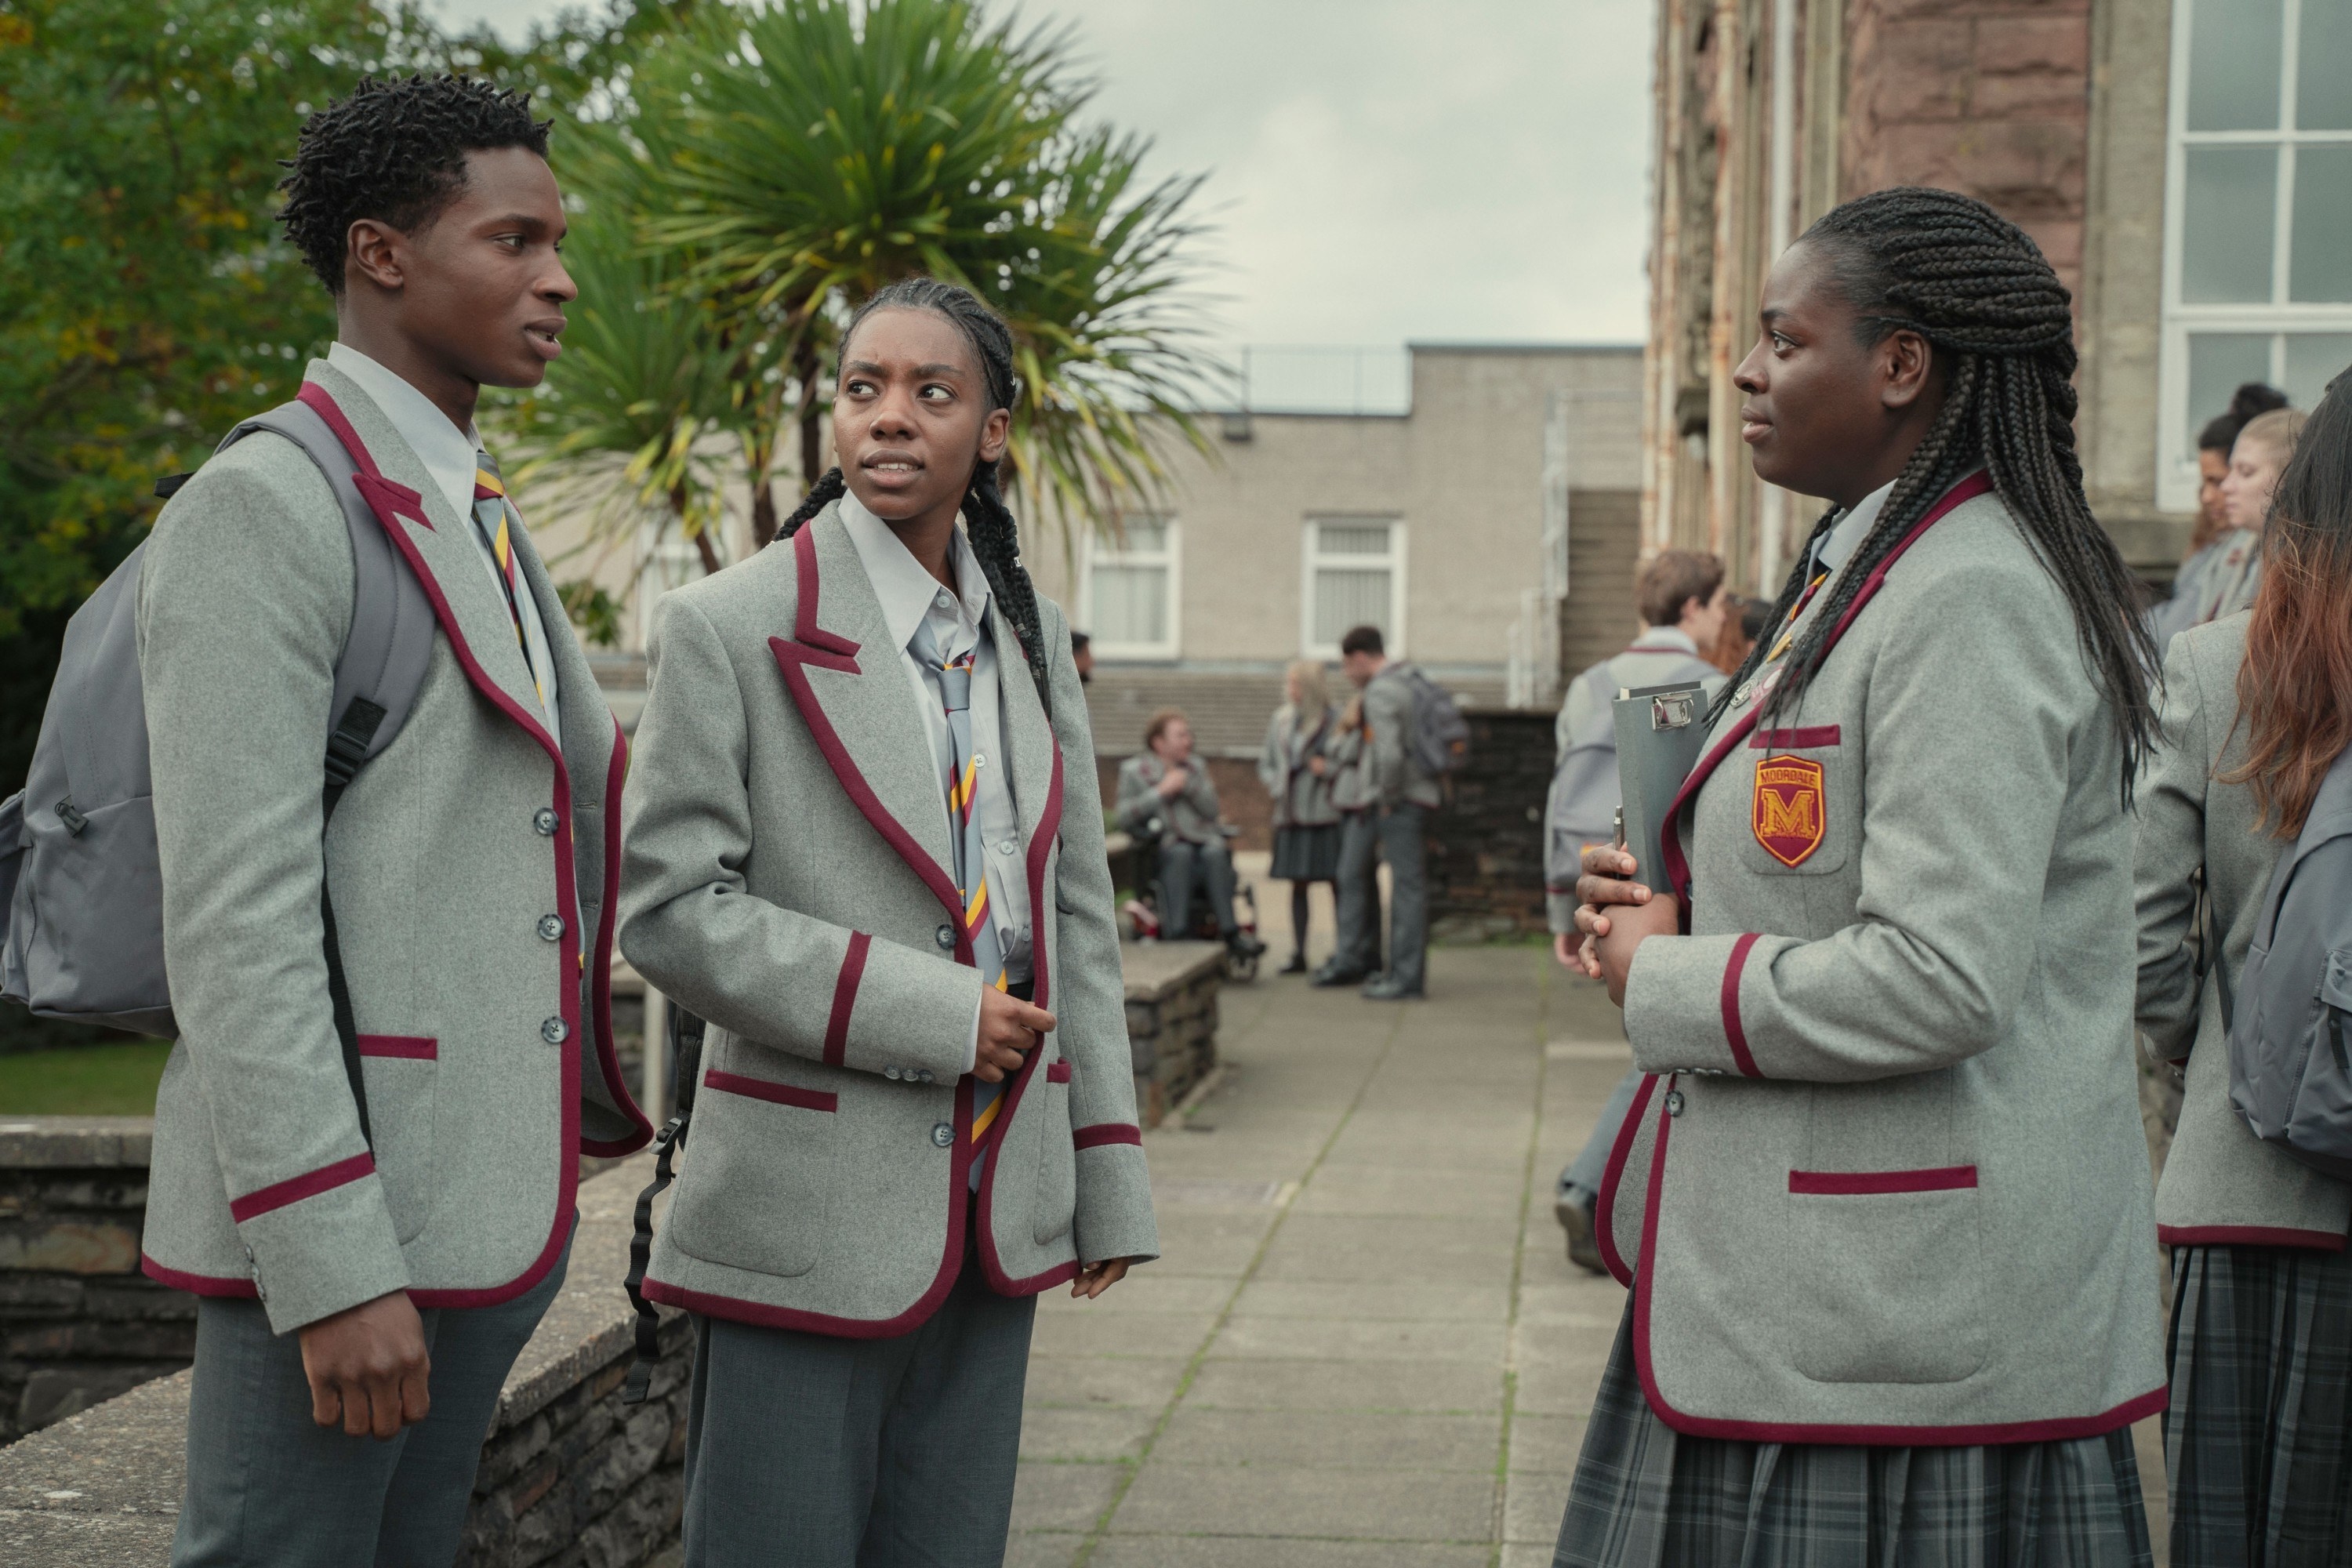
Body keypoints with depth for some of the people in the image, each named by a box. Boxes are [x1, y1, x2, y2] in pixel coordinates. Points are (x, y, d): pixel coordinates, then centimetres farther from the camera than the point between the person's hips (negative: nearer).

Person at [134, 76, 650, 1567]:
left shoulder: (486, 525, 18)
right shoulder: (263, 508, -11)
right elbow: (234, 913, -18)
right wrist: (330, 1263, -22)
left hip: (487, 1206, 8)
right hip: (326, 1218, -8)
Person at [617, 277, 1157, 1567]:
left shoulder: (1030, 638, 11)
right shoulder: (733, 628, -6)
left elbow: (1075, 914, 13)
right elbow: (669, 912, -11)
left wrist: (1107, 1180, 9)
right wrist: (928, 1014, -16)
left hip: (995, 1210, 5)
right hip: (807, 1216, -5)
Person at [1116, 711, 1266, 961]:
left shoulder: (1195, 766, 22)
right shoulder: (1133, 770, 11)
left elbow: (1211, 809, 10)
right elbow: (1124, 817, -2)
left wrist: (1187, 783, -4)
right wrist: (1161, 792, -5)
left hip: (1204, 840, 3)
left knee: (1215, 853, -32)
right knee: (1180, 853, -37)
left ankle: (1228, 930, -37)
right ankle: (1176, 933, -44)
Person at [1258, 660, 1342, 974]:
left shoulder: (1332, 720, -6)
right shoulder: (1280, 721, 12)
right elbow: (1266, 761, 23)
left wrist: (1328, 769, -17)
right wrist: (1273, 784, 5)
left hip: (1324, 813, -5)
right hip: (1290, 813, 6)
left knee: (1336, 883, -3)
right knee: (1297, 884, 8)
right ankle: (1298, 954, 13)